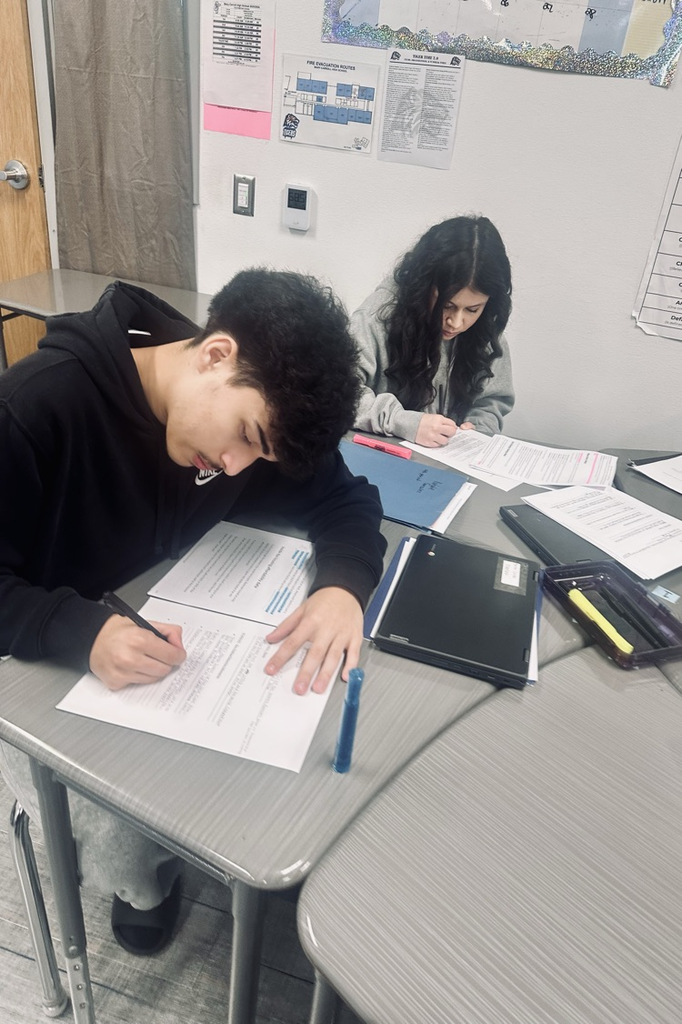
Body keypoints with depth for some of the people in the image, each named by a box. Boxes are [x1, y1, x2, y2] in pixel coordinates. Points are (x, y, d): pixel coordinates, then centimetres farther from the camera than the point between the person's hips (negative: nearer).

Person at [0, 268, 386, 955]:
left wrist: (343, 585, -28)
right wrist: (82, 633, -41)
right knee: (124, 850, -19)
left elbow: (344, 498, -7)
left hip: (164, 636, 5)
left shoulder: (256, 407, -12)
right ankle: (148, 885, 20)